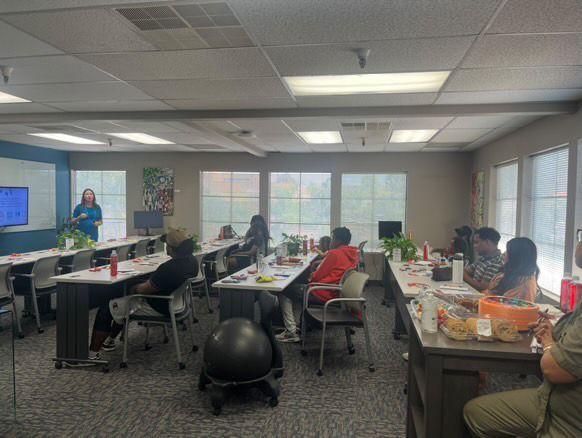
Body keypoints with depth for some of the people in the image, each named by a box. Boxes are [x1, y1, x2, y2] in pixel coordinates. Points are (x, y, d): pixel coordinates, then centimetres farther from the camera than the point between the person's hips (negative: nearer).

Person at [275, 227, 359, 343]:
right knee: (302, 287, 30)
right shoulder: (352, 254, 6)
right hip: (336, 293, 10)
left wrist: (311, 277, 9)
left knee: (284, 292, 1)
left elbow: (318, 276, -13)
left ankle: (291, 332, 1)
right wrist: (315, 275, 10)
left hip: (324, 295, -10)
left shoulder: (334, 254, -20)